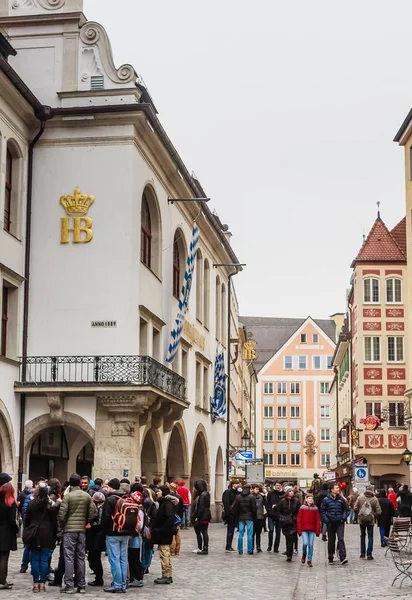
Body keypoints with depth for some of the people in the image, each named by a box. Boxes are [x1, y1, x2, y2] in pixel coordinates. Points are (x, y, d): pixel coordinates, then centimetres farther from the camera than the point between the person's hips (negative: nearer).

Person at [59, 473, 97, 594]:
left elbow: (62, 515, -11)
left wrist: (62, 526, 6)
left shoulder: (68, 496, -9)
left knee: (69, 557, -1)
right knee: (81, 557, 9)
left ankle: (69, 585, -4)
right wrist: (84, 522, 12)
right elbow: (93, 513, 2)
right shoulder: (87, 496, 4)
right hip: (82, 530, 4)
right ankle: (81, 585, 12)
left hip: (69, 529, -4)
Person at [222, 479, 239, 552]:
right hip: (230, 514, -8)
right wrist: (228, 514, -22)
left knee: (232, 530, 11)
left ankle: (229, 546, 17)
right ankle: (228, 547, 2)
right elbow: (226, 504, -17)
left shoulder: (236, 492, 12)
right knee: (230, 530, -3)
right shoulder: (228, 492, -12)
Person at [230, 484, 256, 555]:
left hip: (241, 517, 3)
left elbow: (234, 508, 0)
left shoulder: (238, 497, 1)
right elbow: (254, 508, -8)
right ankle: (250, 551, 1)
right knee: (249, 535, 1)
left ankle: (240, 550, 9)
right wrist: (254, 517, 5)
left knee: (240, 534, 7)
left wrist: (236, 516, 11)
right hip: (249, 518, -3)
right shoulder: (252, 497, -8)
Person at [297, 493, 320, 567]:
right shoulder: (302, 508, 1)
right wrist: (299, 530, -3)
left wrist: (317, 531, 1)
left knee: (311, 545, 0)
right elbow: (299, 520, 2)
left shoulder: (315, 508, 4)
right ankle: (304, 554, 18)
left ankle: (309, 560, 10)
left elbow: (318, 520, 5)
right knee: (305, 543, -12)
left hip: (312, 530, 1)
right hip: (304, 529, -1)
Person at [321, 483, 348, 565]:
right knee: (331, 541, 9)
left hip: (340, 522, 0)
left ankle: (343, 557, -16)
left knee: (341, 539, -11)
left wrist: (343, 517, 0)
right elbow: (322, 511, 2)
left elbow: (345, 509, 16)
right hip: (331, 523, 0)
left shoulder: (341, 499, 5)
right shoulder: (326, 500, -1)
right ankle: (330, 558, 19)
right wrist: (325, 520, -8)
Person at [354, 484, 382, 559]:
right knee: (370, 537, 7)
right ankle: (369, 554, 2)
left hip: (361, 520, 2)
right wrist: (374, 515, 8)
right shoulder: (375, 499, -11)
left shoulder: (360, 497, -8)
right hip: (371, 521, -2)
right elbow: (379, 512, -12)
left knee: (362, 536, 18)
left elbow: (355, 508, -7)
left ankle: (362, 553, 20)